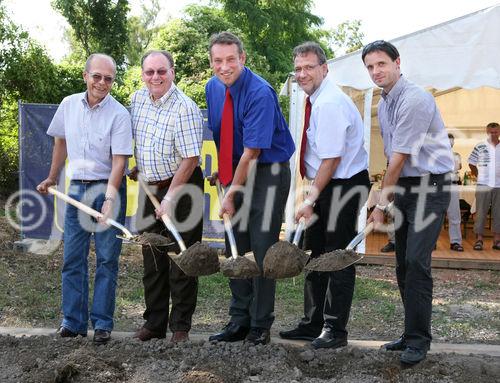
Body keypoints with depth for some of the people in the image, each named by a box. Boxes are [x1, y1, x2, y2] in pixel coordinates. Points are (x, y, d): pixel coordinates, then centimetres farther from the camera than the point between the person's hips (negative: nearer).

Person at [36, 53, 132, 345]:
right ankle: (73, 321, 15)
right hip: (77, 189, 4)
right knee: (73, 258, 6)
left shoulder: (119, 115, -12)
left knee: (107, 259, 1)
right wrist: (52, 179, 22)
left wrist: (109, 198, -28)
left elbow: (119, 161, -17)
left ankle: (102, 323, 10)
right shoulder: (69, 105, 3)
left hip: (108, 189, -4)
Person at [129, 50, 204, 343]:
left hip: (181, 187, -7)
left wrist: (170, 198, -21)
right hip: (149, 187, 7)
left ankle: (181, 325, 9)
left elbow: (190, 159, -21)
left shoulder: (184, 109, -19)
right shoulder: (137, 99, 4)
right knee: (152, 258, 11)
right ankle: (154, 322, 21)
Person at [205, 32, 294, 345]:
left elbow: (252, 152, -22)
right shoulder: (214, 87, 2)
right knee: (235, 249, 10)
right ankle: (239, 321, 22)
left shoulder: (260, 93, -22)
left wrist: (232, 192, -17)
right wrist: (221, 170, 11)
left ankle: (261, 326, 8)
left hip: (268, 173, -7)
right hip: (236, 172, 7)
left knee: (263, 248, -5)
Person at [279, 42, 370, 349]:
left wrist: (311, 199, -18)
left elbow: (331, 159, -22)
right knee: (316, 255, 15)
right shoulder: (316, 99, 11)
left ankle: (335, 330, 6)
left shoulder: (329, 103, -20)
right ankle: (313, 323, 26)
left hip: (344, 187, -10)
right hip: (329, 186, 10)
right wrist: (313, 197, 14)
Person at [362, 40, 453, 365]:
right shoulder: (384, 105, 12)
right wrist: (387, 200, 12)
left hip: (430, 186, -9)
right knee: (403, 264, 9)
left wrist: (381, 205, -12)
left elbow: (399, 159, -17)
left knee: (416, 262, -14)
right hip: (404, 188, 9)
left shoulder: (415, 100, -18)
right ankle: (413, 333, 19)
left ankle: (418, 340, -6)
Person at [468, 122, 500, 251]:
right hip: (483, 185, -3)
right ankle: (479, 239, 1)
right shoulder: (480, 147, 1)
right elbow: (471, 163, 7)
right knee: (481, 212, -2)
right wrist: (478, 176, 3)